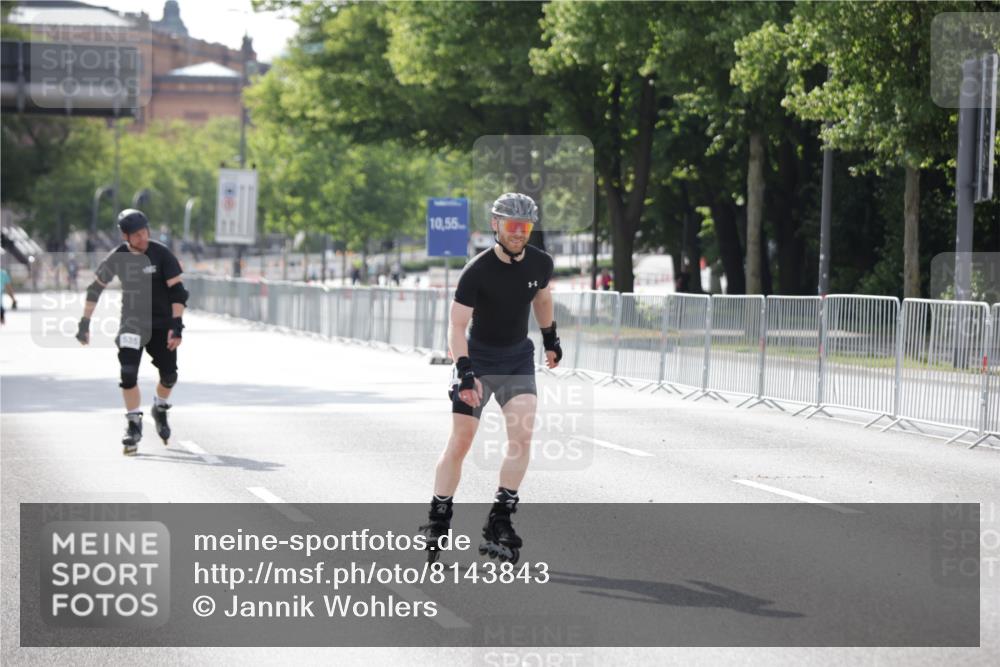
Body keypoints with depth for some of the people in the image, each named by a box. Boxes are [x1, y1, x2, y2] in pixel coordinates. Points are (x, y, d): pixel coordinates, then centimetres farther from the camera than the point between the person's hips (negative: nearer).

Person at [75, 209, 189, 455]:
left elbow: (177, 291, -11)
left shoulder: (161, 254, -12)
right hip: (132, 321, 0)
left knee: (169, 374, 0)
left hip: (162, 322, 0)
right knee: (128, 372, -16)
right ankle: (133, 424, -6)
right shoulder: (117, 258, -5)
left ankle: (160, 409, 31)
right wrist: (85, 323, 5)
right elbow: (95, 288, 7)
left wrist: (176, 324, -19)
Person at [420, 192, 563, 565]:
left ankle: (499, 523, -13)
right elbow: (456, 325, -21)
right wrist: (464, 372, -32)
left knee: (522, 436, -16)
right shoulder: (477, 271, -20)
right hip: (479, 358, -3)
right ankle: (437, 522, 8)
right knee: (460, 442, -5)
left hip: (519, 357, 3)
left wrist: (550, 339, 24)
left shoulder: (540, 264, -5)